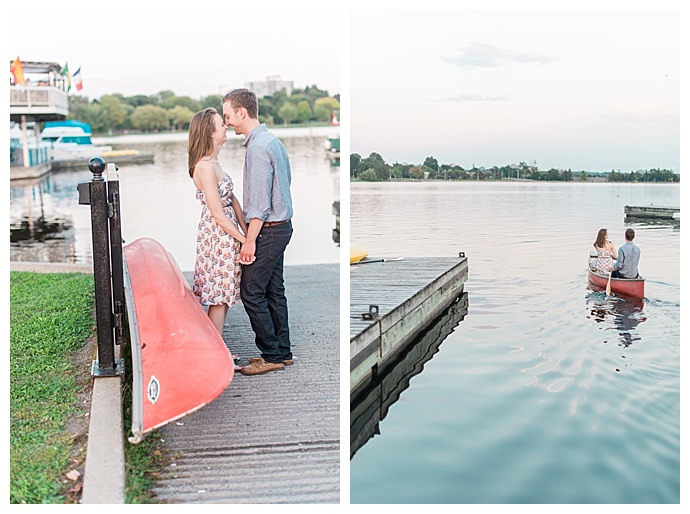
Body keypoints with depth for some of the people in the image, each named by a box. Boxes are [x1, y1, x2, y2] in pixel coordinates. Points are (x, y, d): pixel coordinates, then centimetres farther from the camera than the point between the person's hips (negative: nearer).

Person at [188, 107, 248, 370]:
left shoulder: (214, 163, 10)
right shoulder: (205, 167, -20)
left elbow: (233, 200, 10)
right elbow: (218, 215, -20)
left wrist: (246, 232, 3)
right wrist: (244, 240, -13)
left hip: (227, 233, 9)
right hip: (217, 236, -9)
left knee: (224, 294, 15)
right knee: (220, 297, 0)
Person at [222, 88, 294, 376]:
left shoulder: (258, 147, -18)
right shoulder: (272, 141, 14)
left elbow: (259, 200, -22)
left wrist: (250, 241, -19)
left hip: (267, 230, -10)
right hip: (281, 226, 10)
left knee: (251, 293, -4)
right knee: (274, 290, 14)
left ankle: (271, 355, 3)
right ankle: (283, 351, 21)